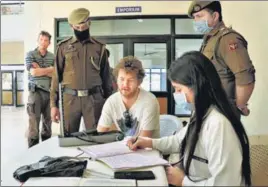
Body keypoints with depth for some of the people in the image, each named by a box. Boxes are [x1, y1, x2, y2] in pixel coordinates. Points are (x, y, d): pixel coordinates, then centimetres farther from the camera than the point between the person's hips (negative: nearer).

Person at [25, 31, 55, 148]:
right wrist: (50, 69, -4)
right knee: (34, 122, -5)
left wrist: (40, 70, -8)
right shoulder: (30, 54, 1)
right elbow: (34, 72, -12)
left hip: (50, 92, 4)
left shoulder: (52, 57, 11)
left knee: (48, 121, 10)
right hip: (36, 92, -4)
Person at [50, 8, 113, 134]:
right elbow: (57, 75, 4)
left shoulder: (99, 47, 7)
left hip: (94, 98, 0)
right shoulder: (63, 47, 5)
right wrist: (53, 104, 0)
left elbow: (105, 76, 11)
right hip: (70, 98, 0)